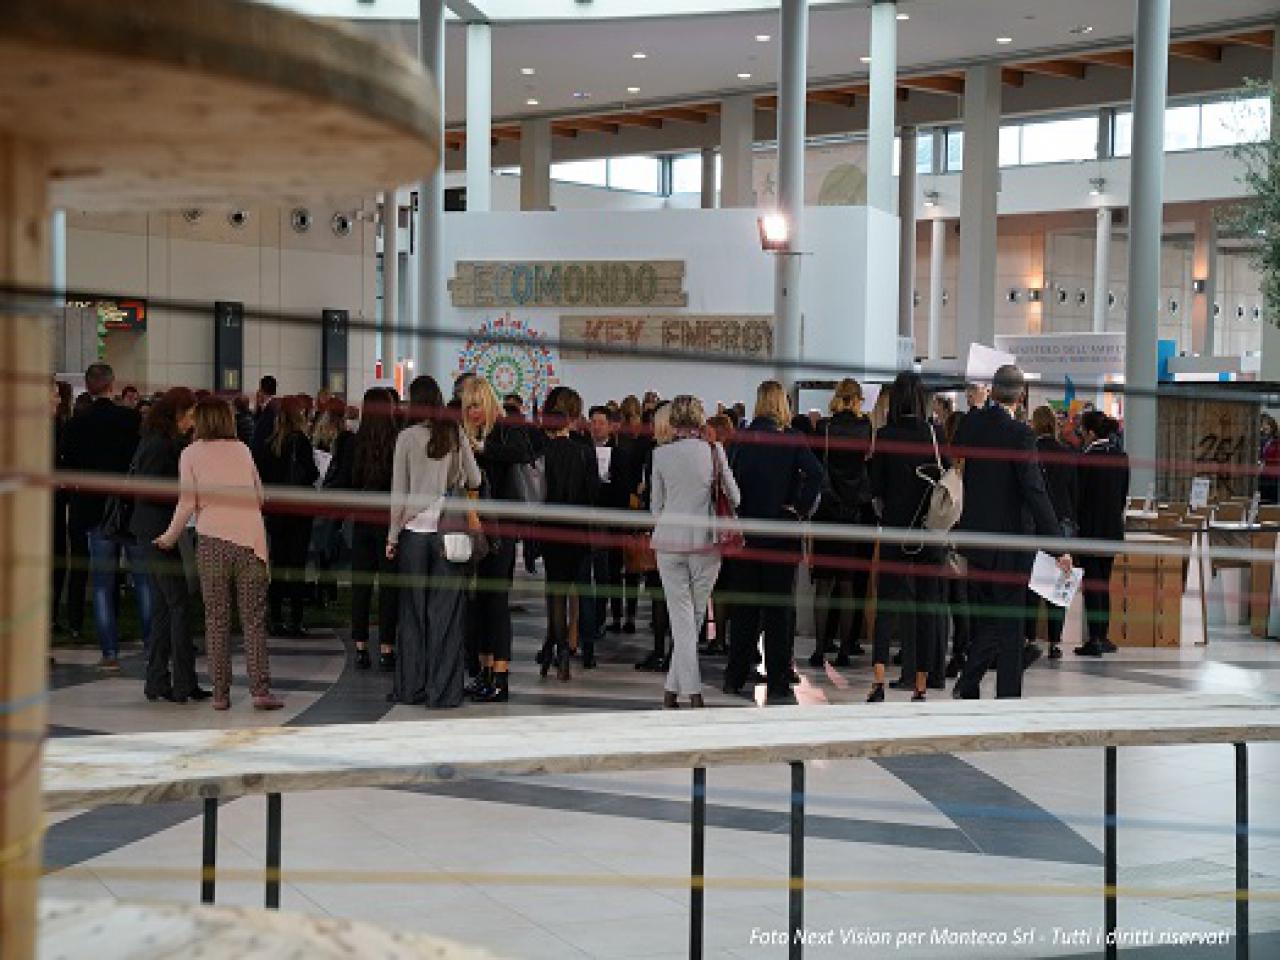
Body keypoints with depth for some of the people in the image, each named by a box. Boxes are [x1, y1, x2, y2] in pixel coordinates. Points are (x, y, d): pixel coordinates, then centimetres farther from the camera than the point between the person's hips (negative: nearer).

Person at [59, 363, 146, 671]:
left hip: (95, 510, 1)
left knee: (102, 582, 6)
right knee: (144, 577, 9)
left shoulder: (76, 425, -3)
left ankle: (110, 652, 3)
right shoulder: (132, 418, -8)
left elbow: (67, 470, 1)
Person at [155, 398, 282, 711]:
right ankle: (260, 691, -5)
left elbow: (187, 502, -3)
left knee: (216, 620, 6)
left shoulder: (191, 453, 5)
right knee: (254, 618, 2)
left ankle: (220, 694, 6)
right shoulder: (242, 450, 13)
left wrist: (170, 537, 9)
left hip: (213, 541, -1)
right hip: (251, 540, 1)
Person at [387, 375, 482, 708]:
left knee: (413, 610, 8)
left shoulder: (408, 437, -4)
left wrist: (392, 535, 5)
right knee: (446, 611, 3)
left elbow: (398, 492, -2)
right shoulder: (455, 435, -1)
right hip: (448, 530, 1)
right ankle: (443, 690, 3)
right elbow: (474, 481, 3)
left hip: (414, 530, -1)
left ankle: (411, 687, 13)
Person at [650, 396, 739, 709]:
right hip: (705, 541, 0)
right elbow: (734, 497, 5)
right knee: (695, 617, 10)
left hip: (669, 539, 0)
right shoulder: (714, 451, -3)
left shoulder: (661, 454, -3)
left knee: (681, 619, 3)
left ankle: (692, 692, -2)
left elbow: (656, 504, 5)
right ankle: (673, 688, 12)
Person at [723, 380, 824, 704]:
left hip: (747, 528, 2)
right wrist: (801, 508, -9)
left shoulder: (742, 438, -1)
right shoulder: (792, 439, -6)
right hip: (782, 530, -2)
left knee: (744, 604, 12)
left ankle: (735, 677, 17)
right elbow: (815, 473, -20)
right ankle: (778, 683, 3)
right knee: (779, 604, 3)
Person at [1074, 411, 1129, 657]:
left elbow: (1080, 494, -11)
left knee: (1091, 584, -2)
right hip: (1114, 527, 6)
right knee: (1104, 582, 14)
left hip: (1091, 527, -6)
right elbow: (1124, 492, 11)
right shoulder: (1121, 457, 6)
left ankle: (1095, 640, -4)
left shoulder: (1087, 457, -14)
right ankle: (1103, 636, 16)